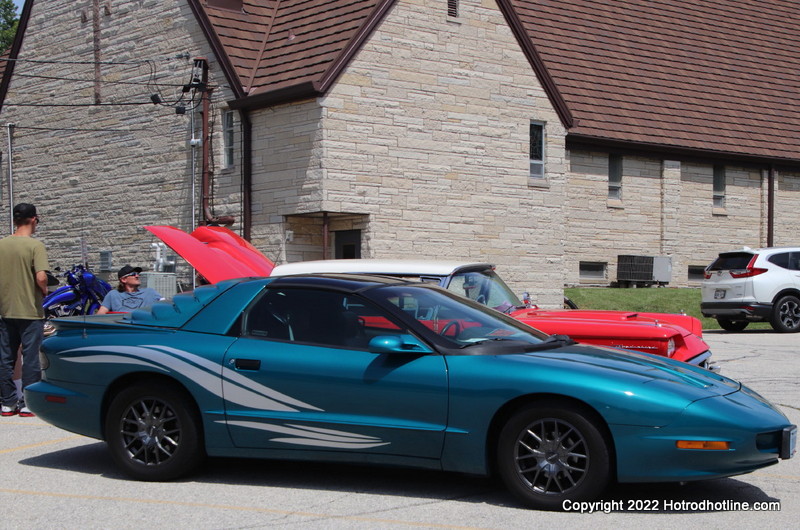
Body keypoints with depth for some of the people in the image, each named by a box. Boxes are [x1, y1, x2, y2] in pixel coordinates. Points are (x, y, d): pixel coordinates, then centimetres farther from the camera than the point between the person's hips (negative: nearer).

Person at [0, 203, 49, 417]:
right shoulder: (35, 245, -11)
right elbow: (41, 277, -20)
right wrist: (44, 292, -1)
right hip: (30, 311, -5)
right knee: (30, 358, 2)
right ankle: (28, 403, 4)